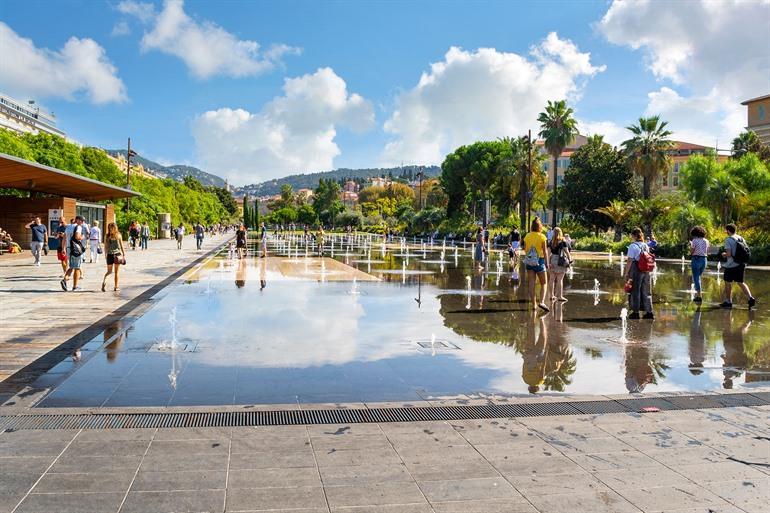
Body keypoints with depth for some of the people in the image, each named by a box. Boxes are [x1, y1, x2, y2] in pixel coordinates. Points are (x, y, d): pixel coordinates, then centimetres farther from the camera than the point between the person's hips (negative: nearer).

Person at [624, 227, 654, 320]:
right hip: (646, 271, 6)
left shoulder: (633, 246, -12)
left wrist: (626, 273, -8)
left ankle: (635, 312, 8)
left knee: (635, 291, 3)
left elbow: (629, 261, -13)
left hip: (636, 270, -6)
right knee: (646, 291, 12)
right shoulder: (646, 246, 8)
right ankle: (649, 312, 14)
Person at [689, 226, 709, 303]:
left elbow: (691, 251, -9)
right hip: (704, 260, 6)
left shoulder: (694, 240, -9)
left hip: (696, 259, -6)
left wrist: (690, 245, 6)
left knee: (696, 278, -1)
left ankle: (699, 296, -6)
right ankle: (698, 293, 22)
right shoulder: (706, 241, 7)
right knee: (698, 277, 22)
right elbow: (707, 252, 11)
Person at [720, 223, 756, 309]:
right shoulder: (741, 238, 7)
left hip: (731, 265, -6)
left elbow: (729, 254, -19)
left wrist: (724, 254, 1)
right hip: (742, 264, 6)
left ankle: (728, 301, 14)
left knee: (728, 283, 8)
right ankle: (750, 298, -2)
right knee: (740, 282, 14)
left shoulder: (728, 240, -13)